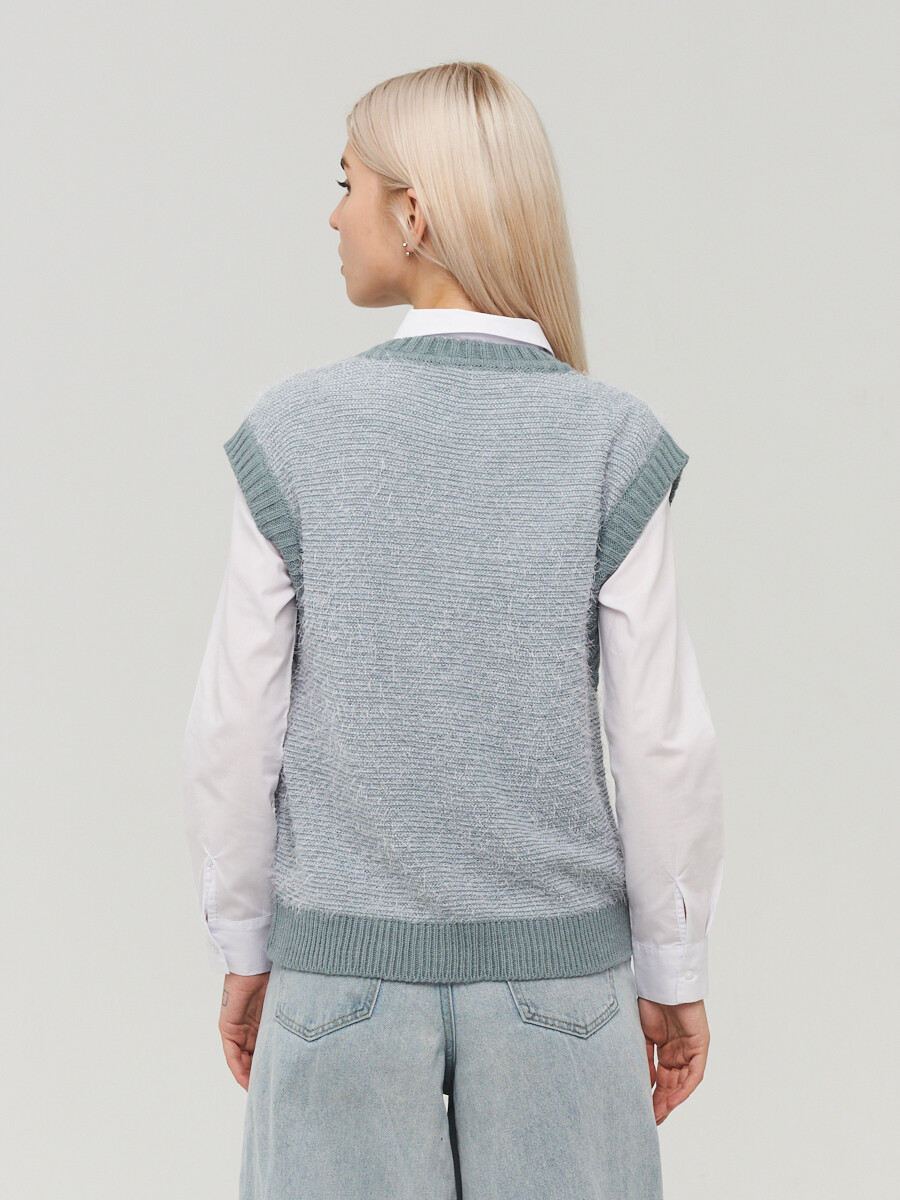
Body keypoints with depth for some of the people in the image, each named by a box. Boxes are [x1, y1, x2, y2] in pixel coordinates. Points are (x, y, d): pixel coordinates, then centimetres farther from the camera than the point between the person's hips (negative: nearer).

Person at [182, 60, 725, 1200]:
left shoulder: (296, 431, -9)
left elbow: (233, 735, -5)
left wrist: (243, 950, 8)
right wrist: (675, 973, 5)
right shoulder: (612, 443, -9)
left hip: (344, 970, 0)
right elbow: (664, 742, -8)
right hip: (555, 970, 0)